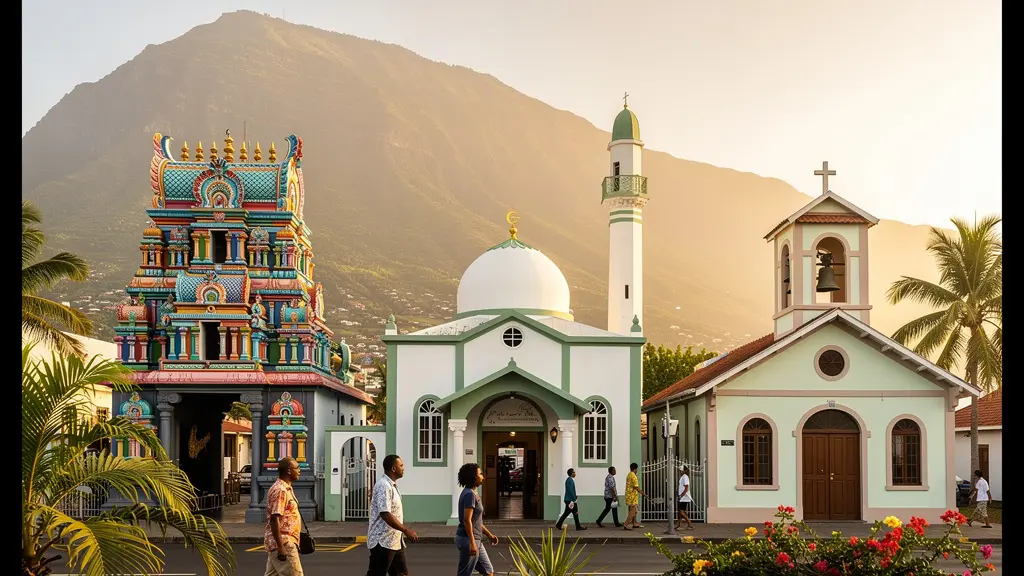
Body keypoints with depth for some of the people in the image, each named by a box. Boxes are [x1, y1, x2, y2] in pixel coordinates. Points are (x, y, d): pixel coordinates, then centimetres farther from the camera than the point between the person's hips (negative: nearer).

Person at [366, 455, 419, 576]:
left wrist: (403, 531, 21)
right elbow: (385, 514, -26)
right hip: (383, 542, -10)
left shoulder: (392, 485, 14)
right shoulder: (383, 486, -18)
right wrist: (406, 530, -24)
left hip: (395, 541, 10)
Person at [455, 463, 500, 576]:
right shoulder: (469, 494, -17)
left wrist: (489, 535, 21)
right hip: (468, 540, -10)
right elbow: (467, 520, -23)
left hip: (476, 540, 10)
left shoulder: (472, 493, 15)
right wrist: (472, 543, -25)